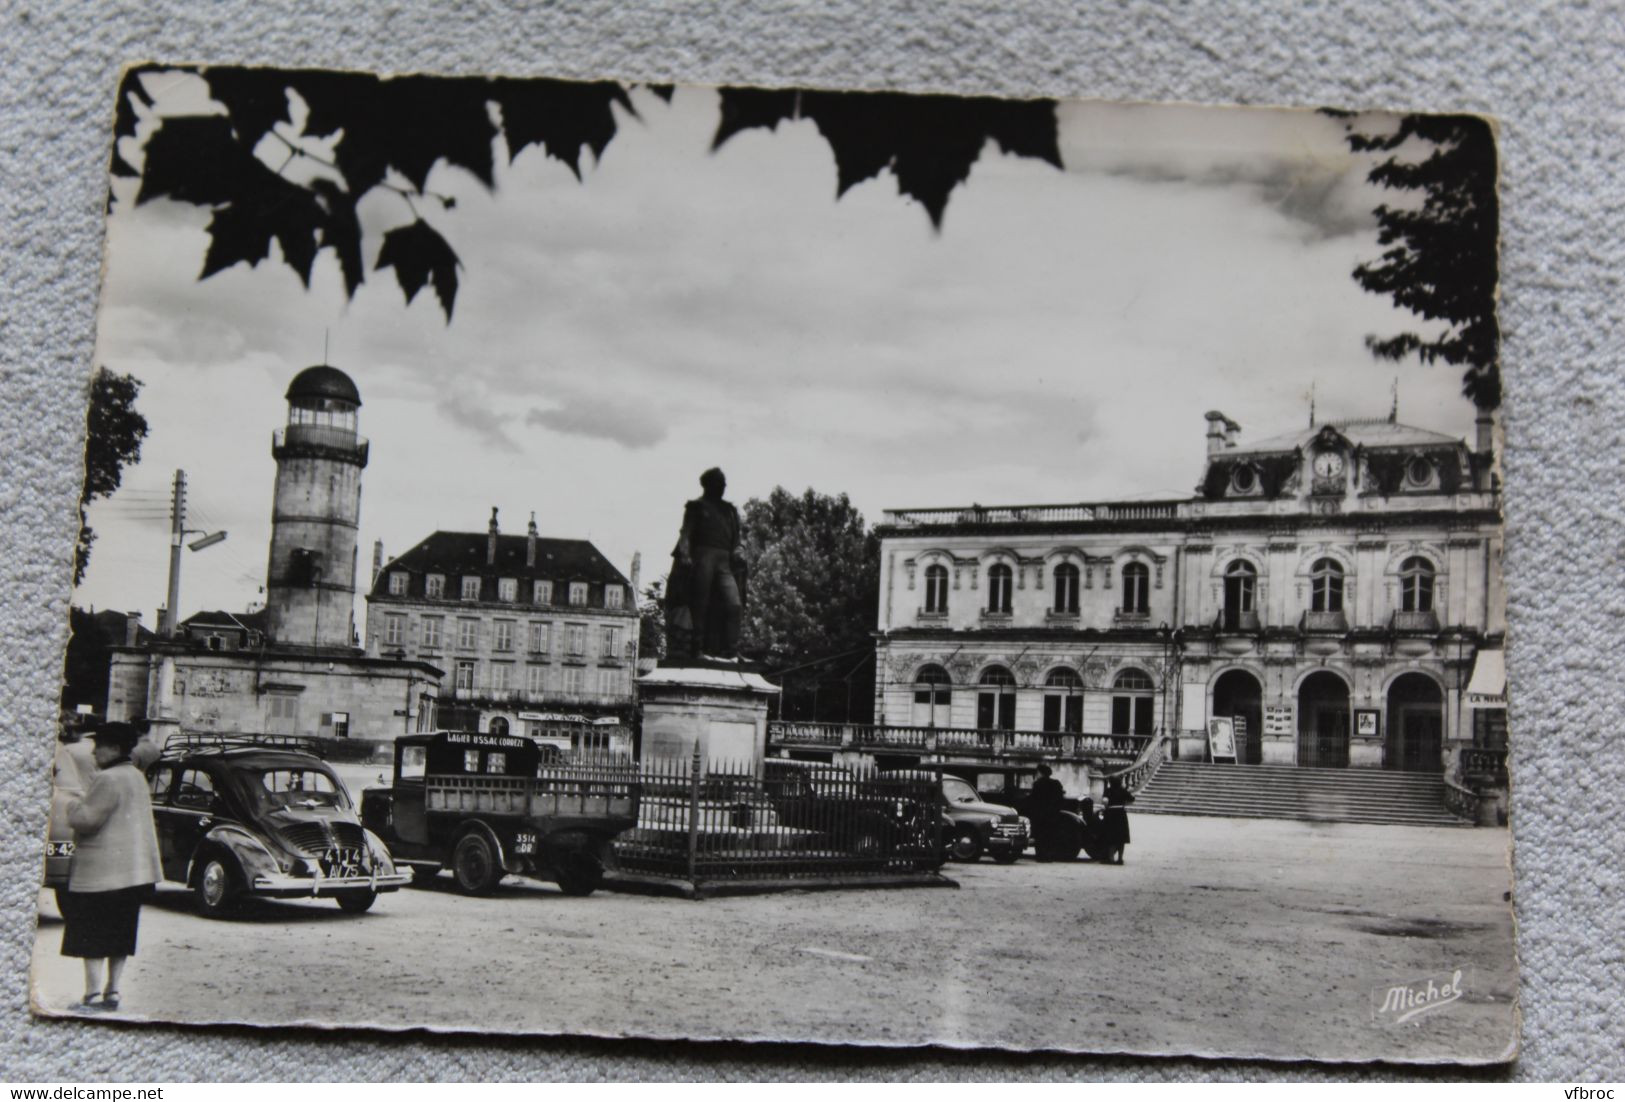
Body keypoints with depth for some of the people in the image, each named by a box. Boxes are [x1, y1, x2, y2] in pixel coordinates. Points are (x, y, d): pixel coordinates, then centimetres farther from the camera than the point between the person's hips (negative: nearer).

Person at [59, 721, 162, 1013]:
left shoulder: (107, 780, -17)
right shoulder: (136, 776, 14)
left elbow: (85, 819, -20)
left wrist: (73, 805, -2)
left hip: (100, 871, -9)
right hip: (134, 869, 9)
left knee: (91, 935, -4)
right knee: (119, 934, 12)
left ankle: (93, 995, -5)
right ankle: (112, 992, 16)